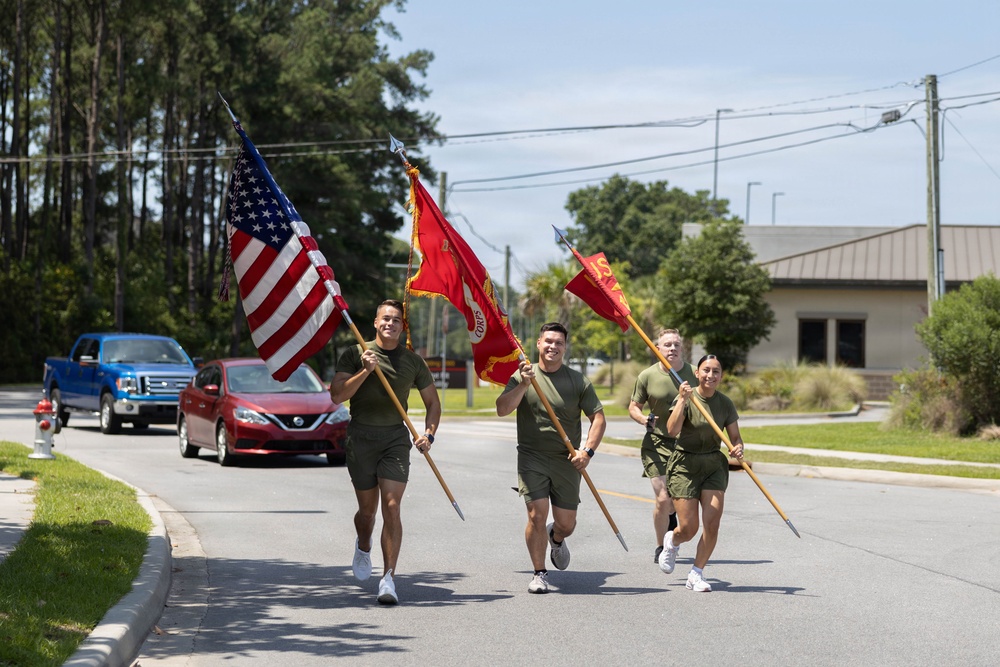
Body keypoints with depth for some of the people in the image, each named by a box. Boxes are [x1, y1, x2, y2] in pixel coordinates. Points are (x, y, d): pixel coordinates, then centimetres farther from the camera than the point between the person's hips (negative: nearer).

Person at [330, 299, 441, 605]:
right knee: (368, 509, 9)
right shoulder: (356, 354, 1)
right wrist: (365, 371, -19)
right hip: (361, 436, -1)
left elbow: (433, 402, 16)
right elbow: (337, 395, -8)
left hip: (396, 436, 1)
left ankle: (388, 577, -11)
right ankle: (363, 547, 44)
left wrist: (428, 433, 0)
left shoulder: (413, 361, 8)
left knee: (391, 507, -12)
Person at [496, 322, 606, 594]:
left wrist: (587, 450, -11)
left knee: (566, 524, 4)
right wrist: (523, 385, -20)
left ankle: (556, 538, 43)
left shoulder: (578, 381, 2)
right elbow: (502, 409, -8)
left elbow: (598, 418, 2)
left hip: (566, 461, 1)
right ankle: (539, 574, 4)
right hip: (532, 458, -1)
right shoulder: (522, 376, 2)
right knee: (537, 515, -13)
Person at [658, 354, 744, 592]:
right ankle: (671, 542, 32)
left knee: (712, 523, -9)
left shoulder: (725, 403, 2)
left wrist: (738, 448, -16)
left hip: (714, 464, 3)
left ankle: (697, 574, 9)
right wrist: (683, 399, -31)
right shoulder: (686, 398, -10)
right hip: (685, 465, -3)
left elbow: (735, 437, 6)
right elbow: (672, 430, -24)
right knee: (689, 529, -5)